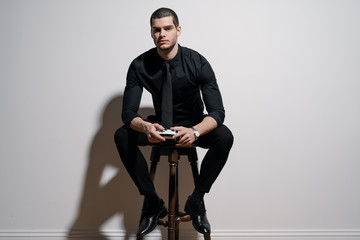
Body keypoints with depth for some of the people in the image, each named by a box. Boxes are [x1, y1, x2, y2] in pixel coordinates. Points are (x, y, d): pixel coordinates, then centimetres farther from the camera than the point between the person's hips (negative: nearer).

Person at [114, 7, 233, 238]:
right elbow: (128, 112, -19)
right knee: (122, 136, -26)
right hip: (160, 124, 1)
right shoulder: (140, 66, -16)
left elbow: (217, 111, -25)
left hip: (193, 126, -1)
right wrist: (146, 126, -45)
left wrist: (194, 131, -47)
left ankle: (196, 199, -11)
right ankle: (153, 201, -12)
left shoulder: (197, 62, -20)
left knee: (225, 137, -32)